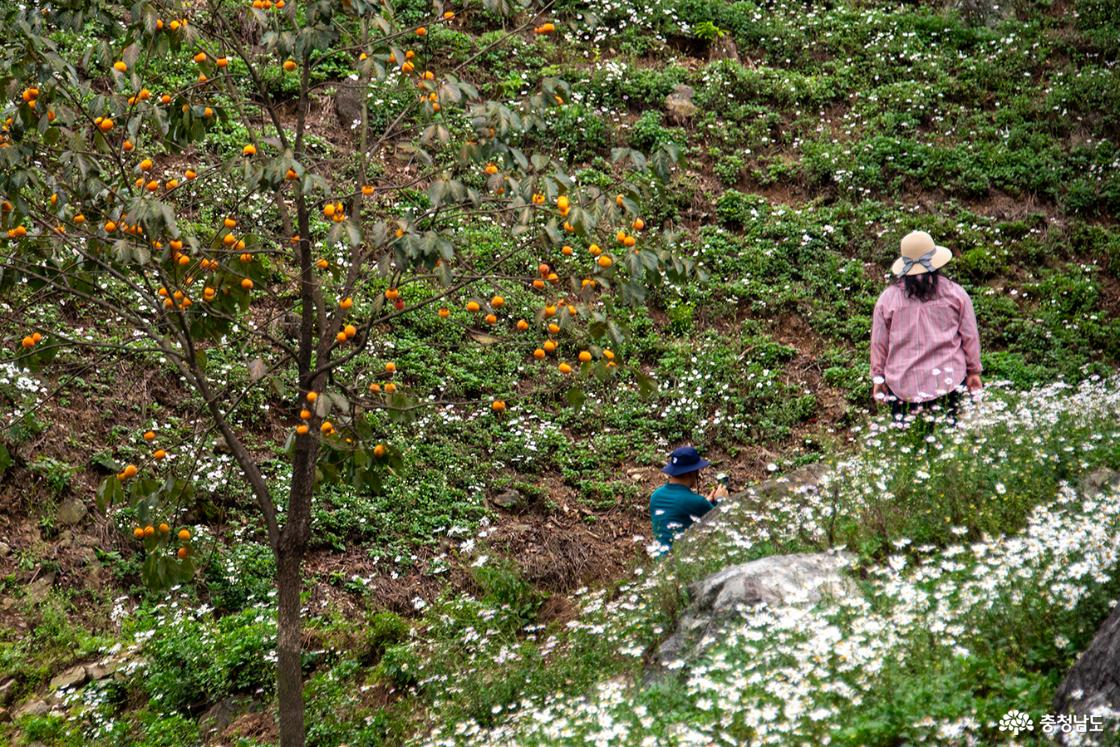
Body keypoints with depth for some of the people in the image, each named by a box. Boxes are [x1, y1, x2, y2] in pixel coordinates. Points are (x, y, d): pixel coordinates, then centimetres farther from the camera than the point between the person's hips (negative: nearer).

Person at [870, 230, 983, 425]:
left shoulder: (888, 298, -2)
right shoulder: (955, 293, -1)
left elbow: (879, 342, 4)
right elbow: (970, 336, 5)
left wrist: (878, 378, 16)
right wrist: (974, 371, 18)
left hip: (902, 385, -1)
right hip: (948, 380, 1)